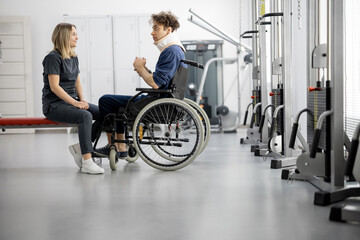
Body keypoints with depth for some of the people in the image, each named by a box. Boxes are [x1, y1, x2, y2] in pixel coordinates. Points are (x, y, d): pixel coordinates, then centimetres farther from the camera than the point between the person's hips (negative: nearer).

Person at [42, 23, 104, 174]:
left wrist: (82, 100, -1)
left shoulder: (74, 58, 16)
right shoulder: (53, 58, -10)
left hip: (71, 101, 8)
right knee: (85, 116, -34)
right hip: (54, 104, -8)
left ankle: (80, 147, -1)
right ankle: (87, 163, -35)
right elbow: (54, 87, -17)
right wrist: (75, 102, -22)